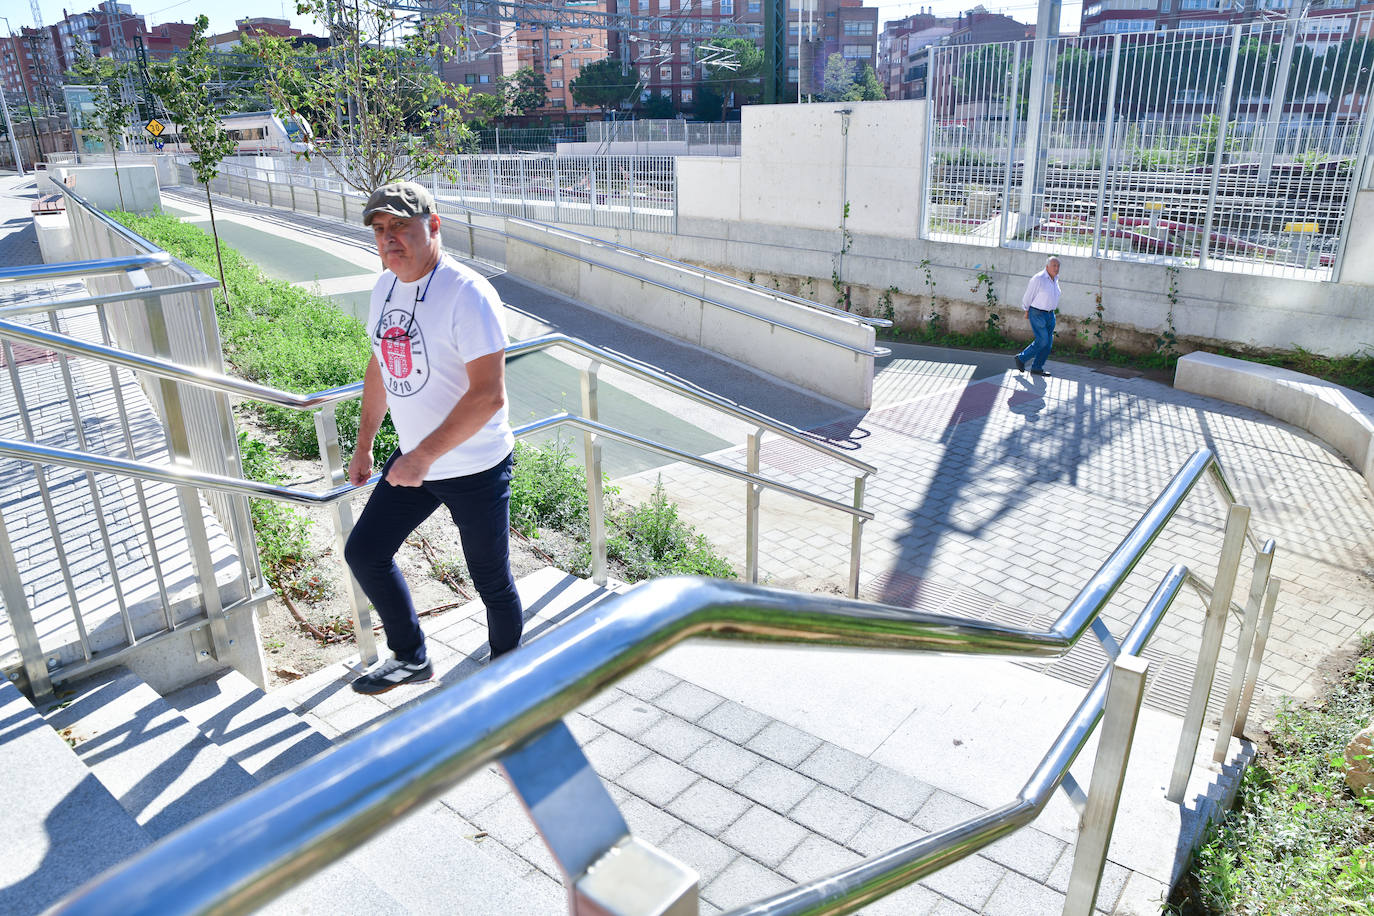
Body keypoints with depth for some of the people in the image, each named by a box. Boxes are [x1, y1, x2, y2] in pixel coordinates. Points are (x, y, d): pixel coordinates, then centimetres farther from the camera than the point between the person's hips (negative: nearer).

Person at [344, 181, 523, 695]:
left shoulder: (467, 294, -22)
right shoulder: (385, 287, 4)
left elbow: (488, 395, -27)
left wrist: (422, 456, -27)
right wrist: (363, 446, 20)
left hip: (475, 469, -8)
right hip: (412, 461, 8)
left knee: (491, 583, 6)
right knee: (364, 553, 15)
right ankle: (411, 658, 35)